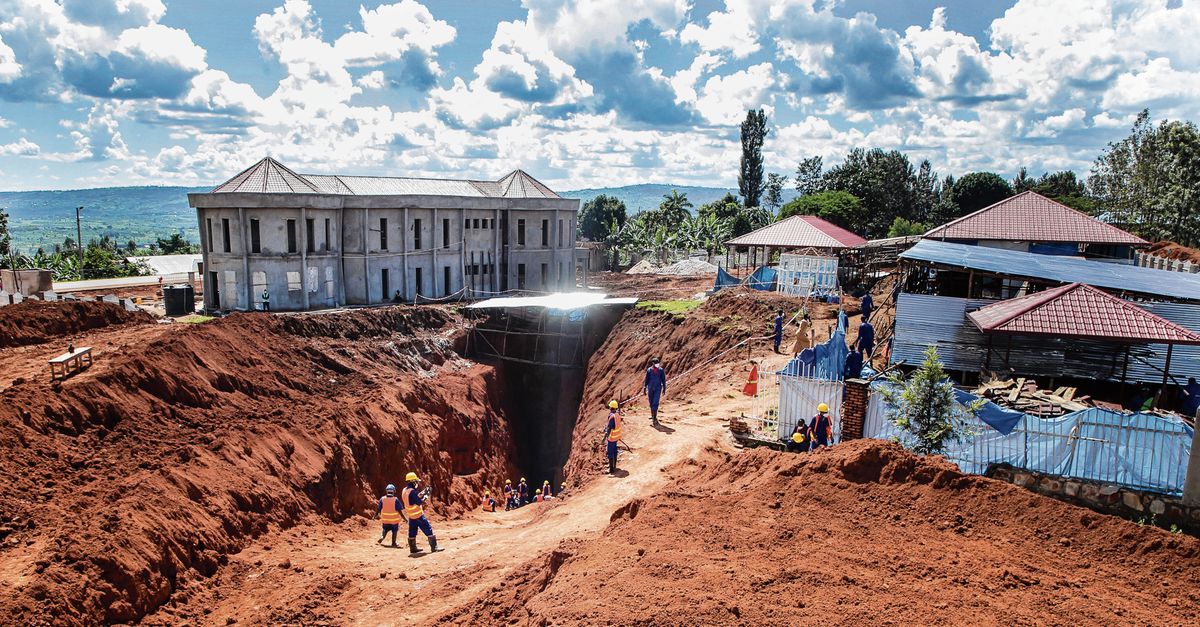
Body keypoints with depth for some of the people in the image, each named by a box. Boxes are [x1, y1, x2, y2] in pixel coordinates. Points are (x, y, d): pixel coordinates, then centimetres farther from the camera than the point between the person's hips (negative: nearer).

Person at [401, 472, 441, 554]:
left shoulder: (404, 490, 5)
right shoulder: (412, 491, -23)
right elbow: (420, 502, -21)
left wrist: (422, 493, 11)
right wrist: (426, 495, -8)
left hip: (411, 516, 9)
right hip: (418, 516, -9)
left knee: (412, 533, 16)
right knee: (429, 530, -4)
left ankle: (413, 548, 24)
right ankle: (434, 548, -4)